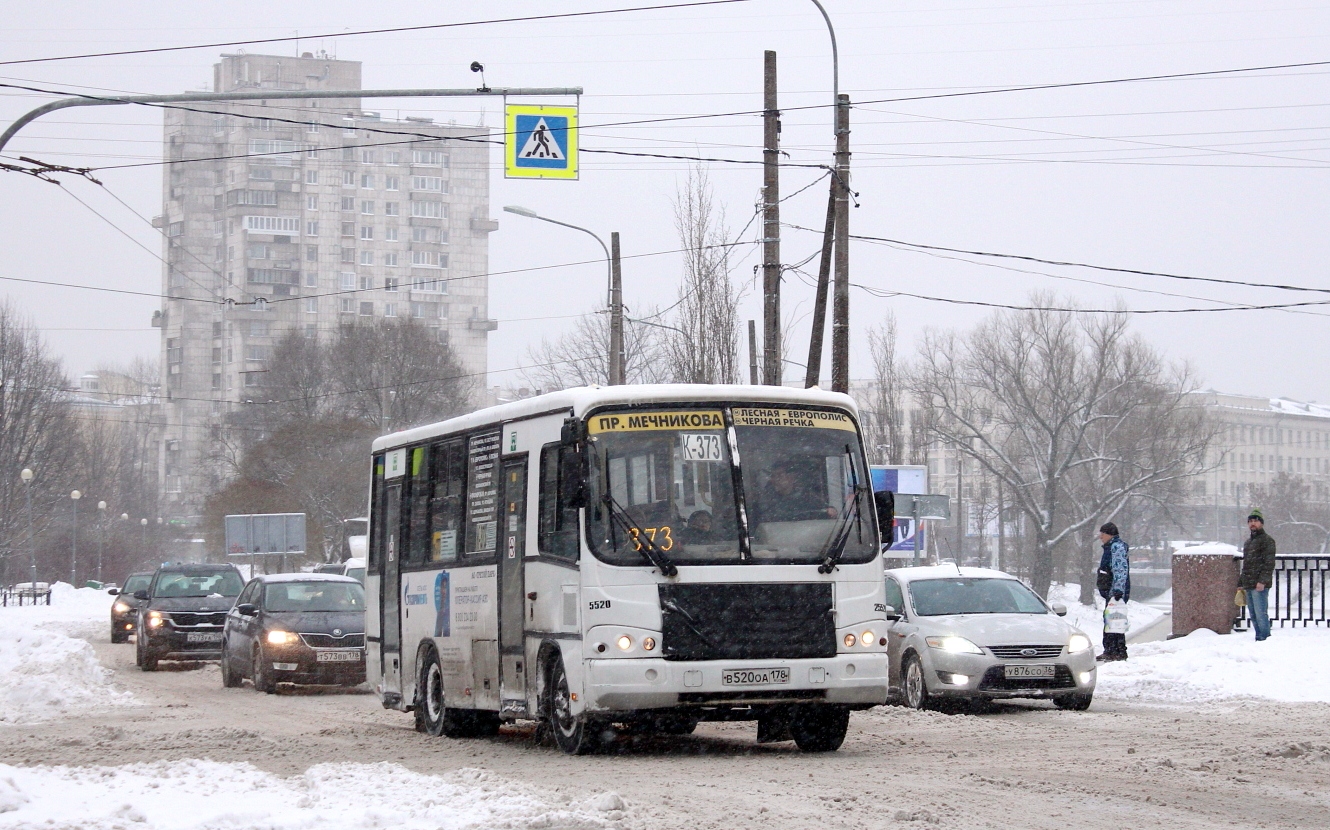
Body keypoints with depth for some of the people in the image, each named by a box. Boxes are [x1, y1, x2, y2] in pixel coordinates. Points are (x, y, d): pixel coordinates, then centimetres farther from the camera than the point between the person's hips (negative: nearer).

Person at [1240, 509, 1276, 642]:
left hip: (1260, 585, -9)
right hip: (1248, 586, 9)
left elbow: (1269, 563, -14)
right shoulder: (1248, 542, 24)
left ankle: (1265, 638, -10)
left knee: (1261, 614, -11)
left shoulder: (1267, 540, -4)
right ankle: (1259, 637, 15)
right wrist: (1241, 583, 23)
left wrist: (1262, 581, -22)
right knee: (1253, 615, 10)